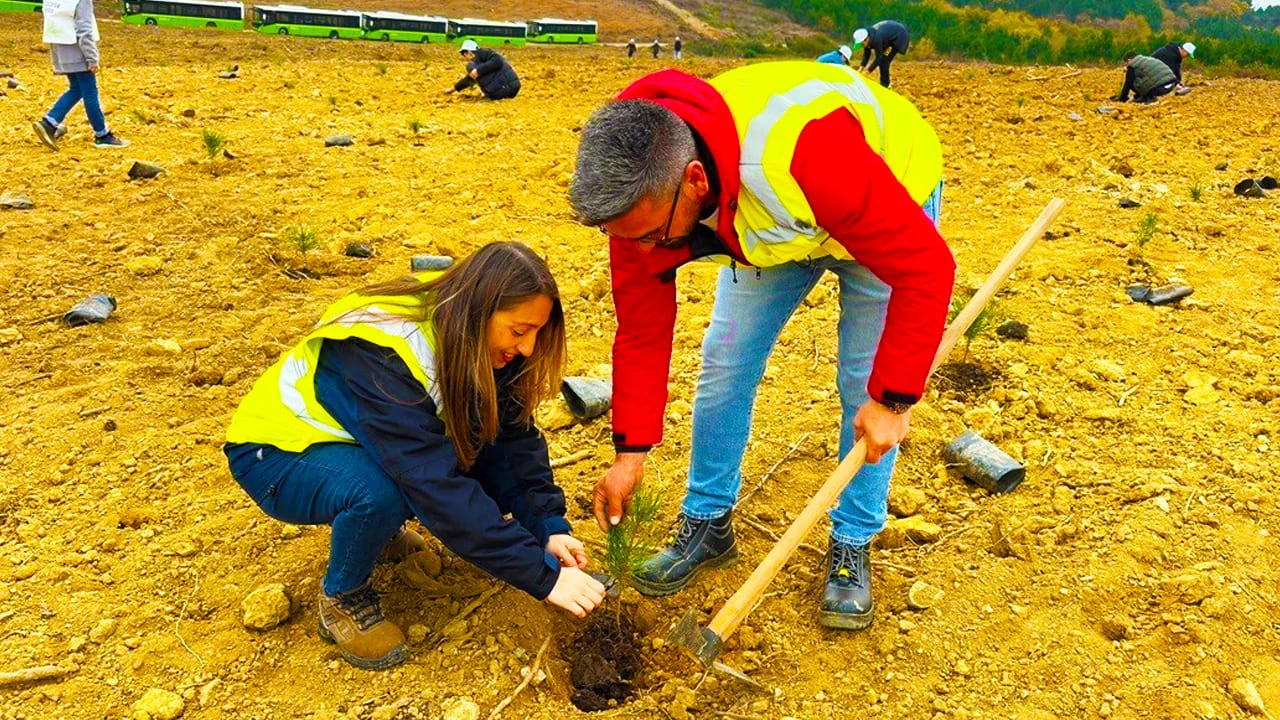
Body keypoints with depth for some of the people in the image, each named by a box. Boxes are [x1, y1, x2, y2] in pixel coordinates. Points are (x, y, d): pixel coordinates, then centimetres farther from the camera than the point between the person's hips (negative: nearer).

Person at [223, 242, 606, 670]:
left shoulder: (478, 341, -15)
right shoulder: (382, 357, -37)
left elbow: (516, 436, -13)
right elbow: (438, 487, -41)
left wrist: (550, 528, -25)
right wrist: (543, 576, -40)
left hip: (355, 439, 6)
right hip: (275, 454, -6)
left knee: (499, 469, -17)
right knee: (379, 493, -39)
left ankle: (380, 526, 8)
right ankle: (343, 600, -8)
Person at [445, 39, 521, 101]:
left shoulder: (481, 52, -3)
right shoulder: (478, 59, 25)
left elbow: (497, 61, -20)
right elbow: (470, 78, 37)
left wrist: (478, 70, -19)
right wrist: (454, 88, 44)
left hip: (504, 88, -11)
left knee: (471, 66, -7)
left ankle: (489, 96, -12)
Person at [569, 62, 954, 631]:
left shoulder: (803, 154, -47)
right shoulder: (638, 192, -27)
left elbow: (926, 266, -37)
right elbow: (641, 324, -16)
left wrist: (892, 398, -32)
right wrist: (631, 450, -13)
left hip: (885, 209, -4)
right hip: (767, 227, 4)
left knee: (864, 386, -7)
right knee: (724, 364, -2)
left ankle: (852, 548, 12)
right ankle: (707, 523, 17)